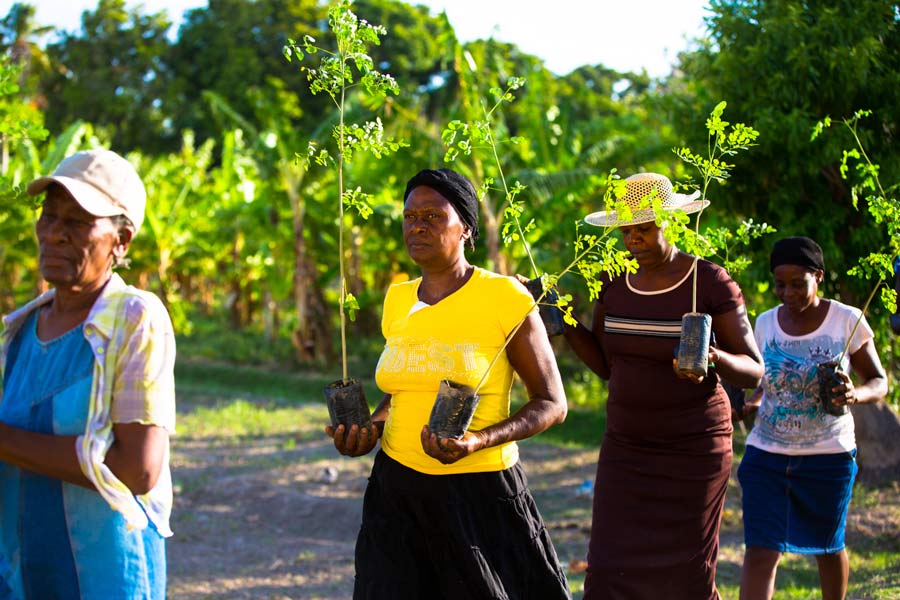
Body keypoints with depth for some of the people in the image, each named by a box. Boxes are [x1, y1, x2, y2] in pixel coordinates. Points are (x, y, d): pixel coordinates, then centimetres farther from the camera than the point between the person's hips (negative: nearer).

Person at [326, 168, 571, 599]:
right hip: (397, 490, 4)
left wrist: (478, 442, -23)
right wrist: (370, 429, 0)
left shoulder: (505, 298, -11)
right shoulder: (399, 300, 6)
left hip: (480, 494, -4)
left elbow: (552, 403, -7)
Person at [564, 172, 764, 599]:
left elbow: (753, 371, -9)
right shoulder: (615, 280, 3)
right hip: (626, 448, 5)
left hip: (693, 451, -4)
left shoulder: (712, 284, -12)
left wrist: (713, 358, -30)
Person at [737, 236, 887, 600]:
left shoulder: (848, 321, -7)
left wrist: (855, 394, -24)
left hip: (828, 457, -2)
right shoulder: (766, 323, 2)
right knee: (760, 551, -9)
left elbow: (879, 382, -2)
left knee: (828, 546, 16)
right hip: (766, 456, 2)